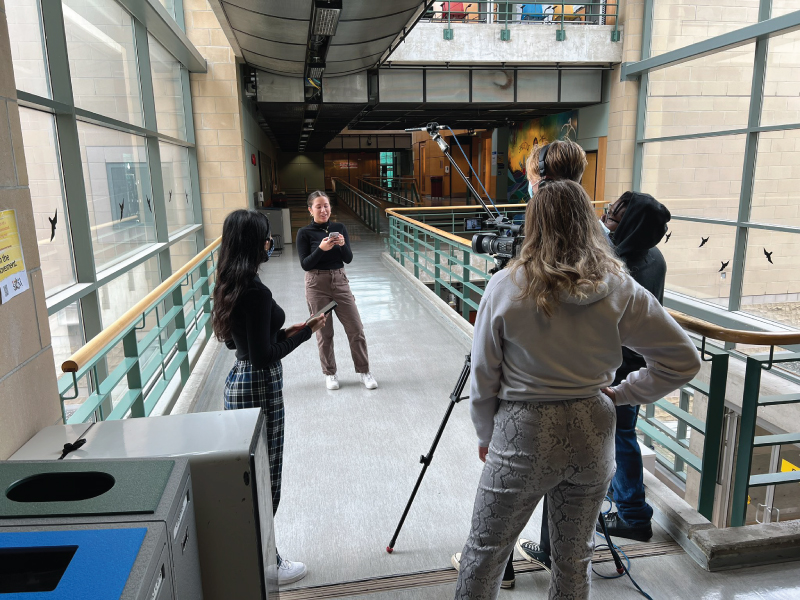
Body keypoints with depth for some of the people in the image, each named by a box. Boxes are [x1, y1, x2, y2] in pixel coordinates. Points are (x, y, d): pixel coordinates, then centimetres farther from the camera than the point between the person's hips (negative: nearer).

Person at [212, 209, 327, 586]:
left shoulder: (230, 286, 5)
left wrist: (285, 331, 8)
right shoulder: (256, 292, -24)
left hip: (240, 382, 10)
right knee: (264, 478, 5)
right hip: (260, 387, -9)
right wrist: (306, 332, -13)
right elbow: (264, 355, -23)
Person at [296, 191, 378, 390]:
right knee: (324, 332, 6)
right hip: (317, 284, -2)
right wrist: (321, 249, -24)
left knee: (356, 329, 2)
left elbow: (348, 258, -1)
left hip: (340, 281, 3)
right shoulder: (305, 233, -4)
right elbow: (305, 264, -9)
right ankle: (330, 374, 22)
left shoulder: (339, 228, 4)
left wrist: (343, 244, -21)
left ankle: (364, 371, 15)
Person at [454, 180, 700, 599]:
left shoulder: (505, 287, -12)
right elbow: (684, 361, -1)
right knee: (575, 559, 21)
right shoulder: (620, 290, -5)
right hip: (593, 434, 3)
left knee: (484, 552, 16)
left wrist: (485, 435, 8)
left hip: (523, 435, -3)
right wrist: (622, 394, 5)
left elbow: (483, 376, -6)